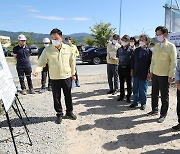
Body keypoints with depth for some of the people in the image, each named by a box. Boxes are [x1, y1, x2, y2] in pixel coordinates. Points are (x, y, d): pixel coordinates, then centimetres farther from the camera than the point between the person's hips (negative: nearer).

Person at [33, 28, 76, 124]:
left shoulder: (68, 48, -2)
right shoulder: (47, 50, -7)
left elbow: (72, 62, 7)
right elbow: (41, 62, -8)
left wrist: (73, 74, 10)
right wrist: (37, 70, -28)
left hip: (67, 77, 1)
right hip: (54, 78, -1)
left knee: (68, 96, 12)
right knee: (56, 97, 7)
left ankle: (69, 112, 31)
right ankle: (59, 114, 25)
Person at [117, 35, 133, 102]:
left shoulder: (130, 49, -3)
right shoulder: (119, 49, 8)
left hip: (128, 68, -3)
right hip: (121, 67, 4)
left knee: (128, 82, 5)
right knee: (121, 82, 11)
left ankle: (128, 96, 17)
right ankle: (121, 95, 24)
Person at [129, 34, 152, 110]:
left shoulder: (149, 51, -7)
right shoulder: (136, 50, 7)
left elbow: (151, 63, -7)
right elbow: (133, 60, 12)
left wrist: (149, 72, -10)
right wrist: (132, 69, 8)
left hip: (144, 74, -4)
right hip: (136, 73, 5)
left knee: (143, 90, 6)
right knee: (135, 89, 13)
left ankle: (143, 103, 21)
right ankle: (135, 102, 26)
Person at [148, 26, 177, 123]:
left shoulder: (171, 47, -9)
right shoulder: (156, 46, 7)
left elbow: (173, 62, -10)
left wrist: (171, 76, -13)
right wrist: (151, 71, 11)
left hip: (164, 76, -5)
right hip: (155, 74, 5)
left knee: (164, 96, 4)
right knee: (154, 94, 15)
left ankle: (163, 114, 18)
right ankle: (154, 110, 32)